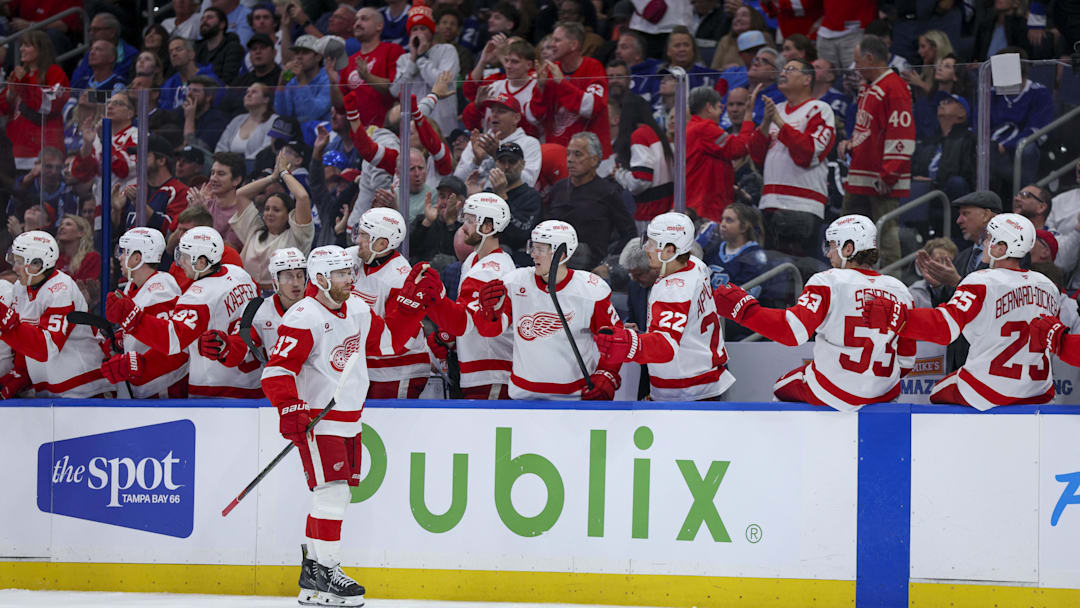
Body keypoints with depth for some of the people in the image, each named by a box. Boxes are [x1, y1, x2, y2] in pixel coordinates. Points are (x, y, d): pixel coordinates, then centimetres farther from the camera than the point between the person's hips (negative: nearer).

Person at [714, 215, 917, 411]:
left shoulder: (829, 282, -12)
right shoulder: (899, 291, 3)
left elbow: (793, 330, -24)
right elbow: (906, 362, 7)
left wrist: (743, 308, -16)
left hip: (833, 394, -4)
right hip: (885, 395, 4)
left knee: (781, 389, 25)